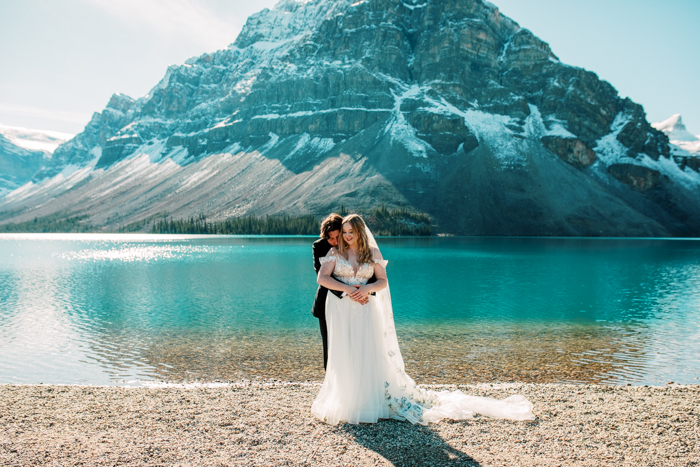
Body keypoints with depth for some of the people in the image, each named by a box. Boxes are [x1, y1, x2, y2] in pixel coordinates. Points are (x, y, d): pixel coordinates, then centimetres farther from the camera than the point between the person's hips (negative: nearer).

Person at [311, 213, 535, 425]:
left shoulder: (372, 253, 4)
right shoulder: (335, 253, 2)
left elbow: (383, 281, 4)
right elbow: (322, 278, -6)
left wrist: (367, 288, -16)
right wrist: (347, 288, -16)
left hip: (366, 311, 0)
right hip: (340, 310, 0)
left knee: (370, 355, 1)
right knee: (343, 356, 3)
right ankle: (343, 402, 16)